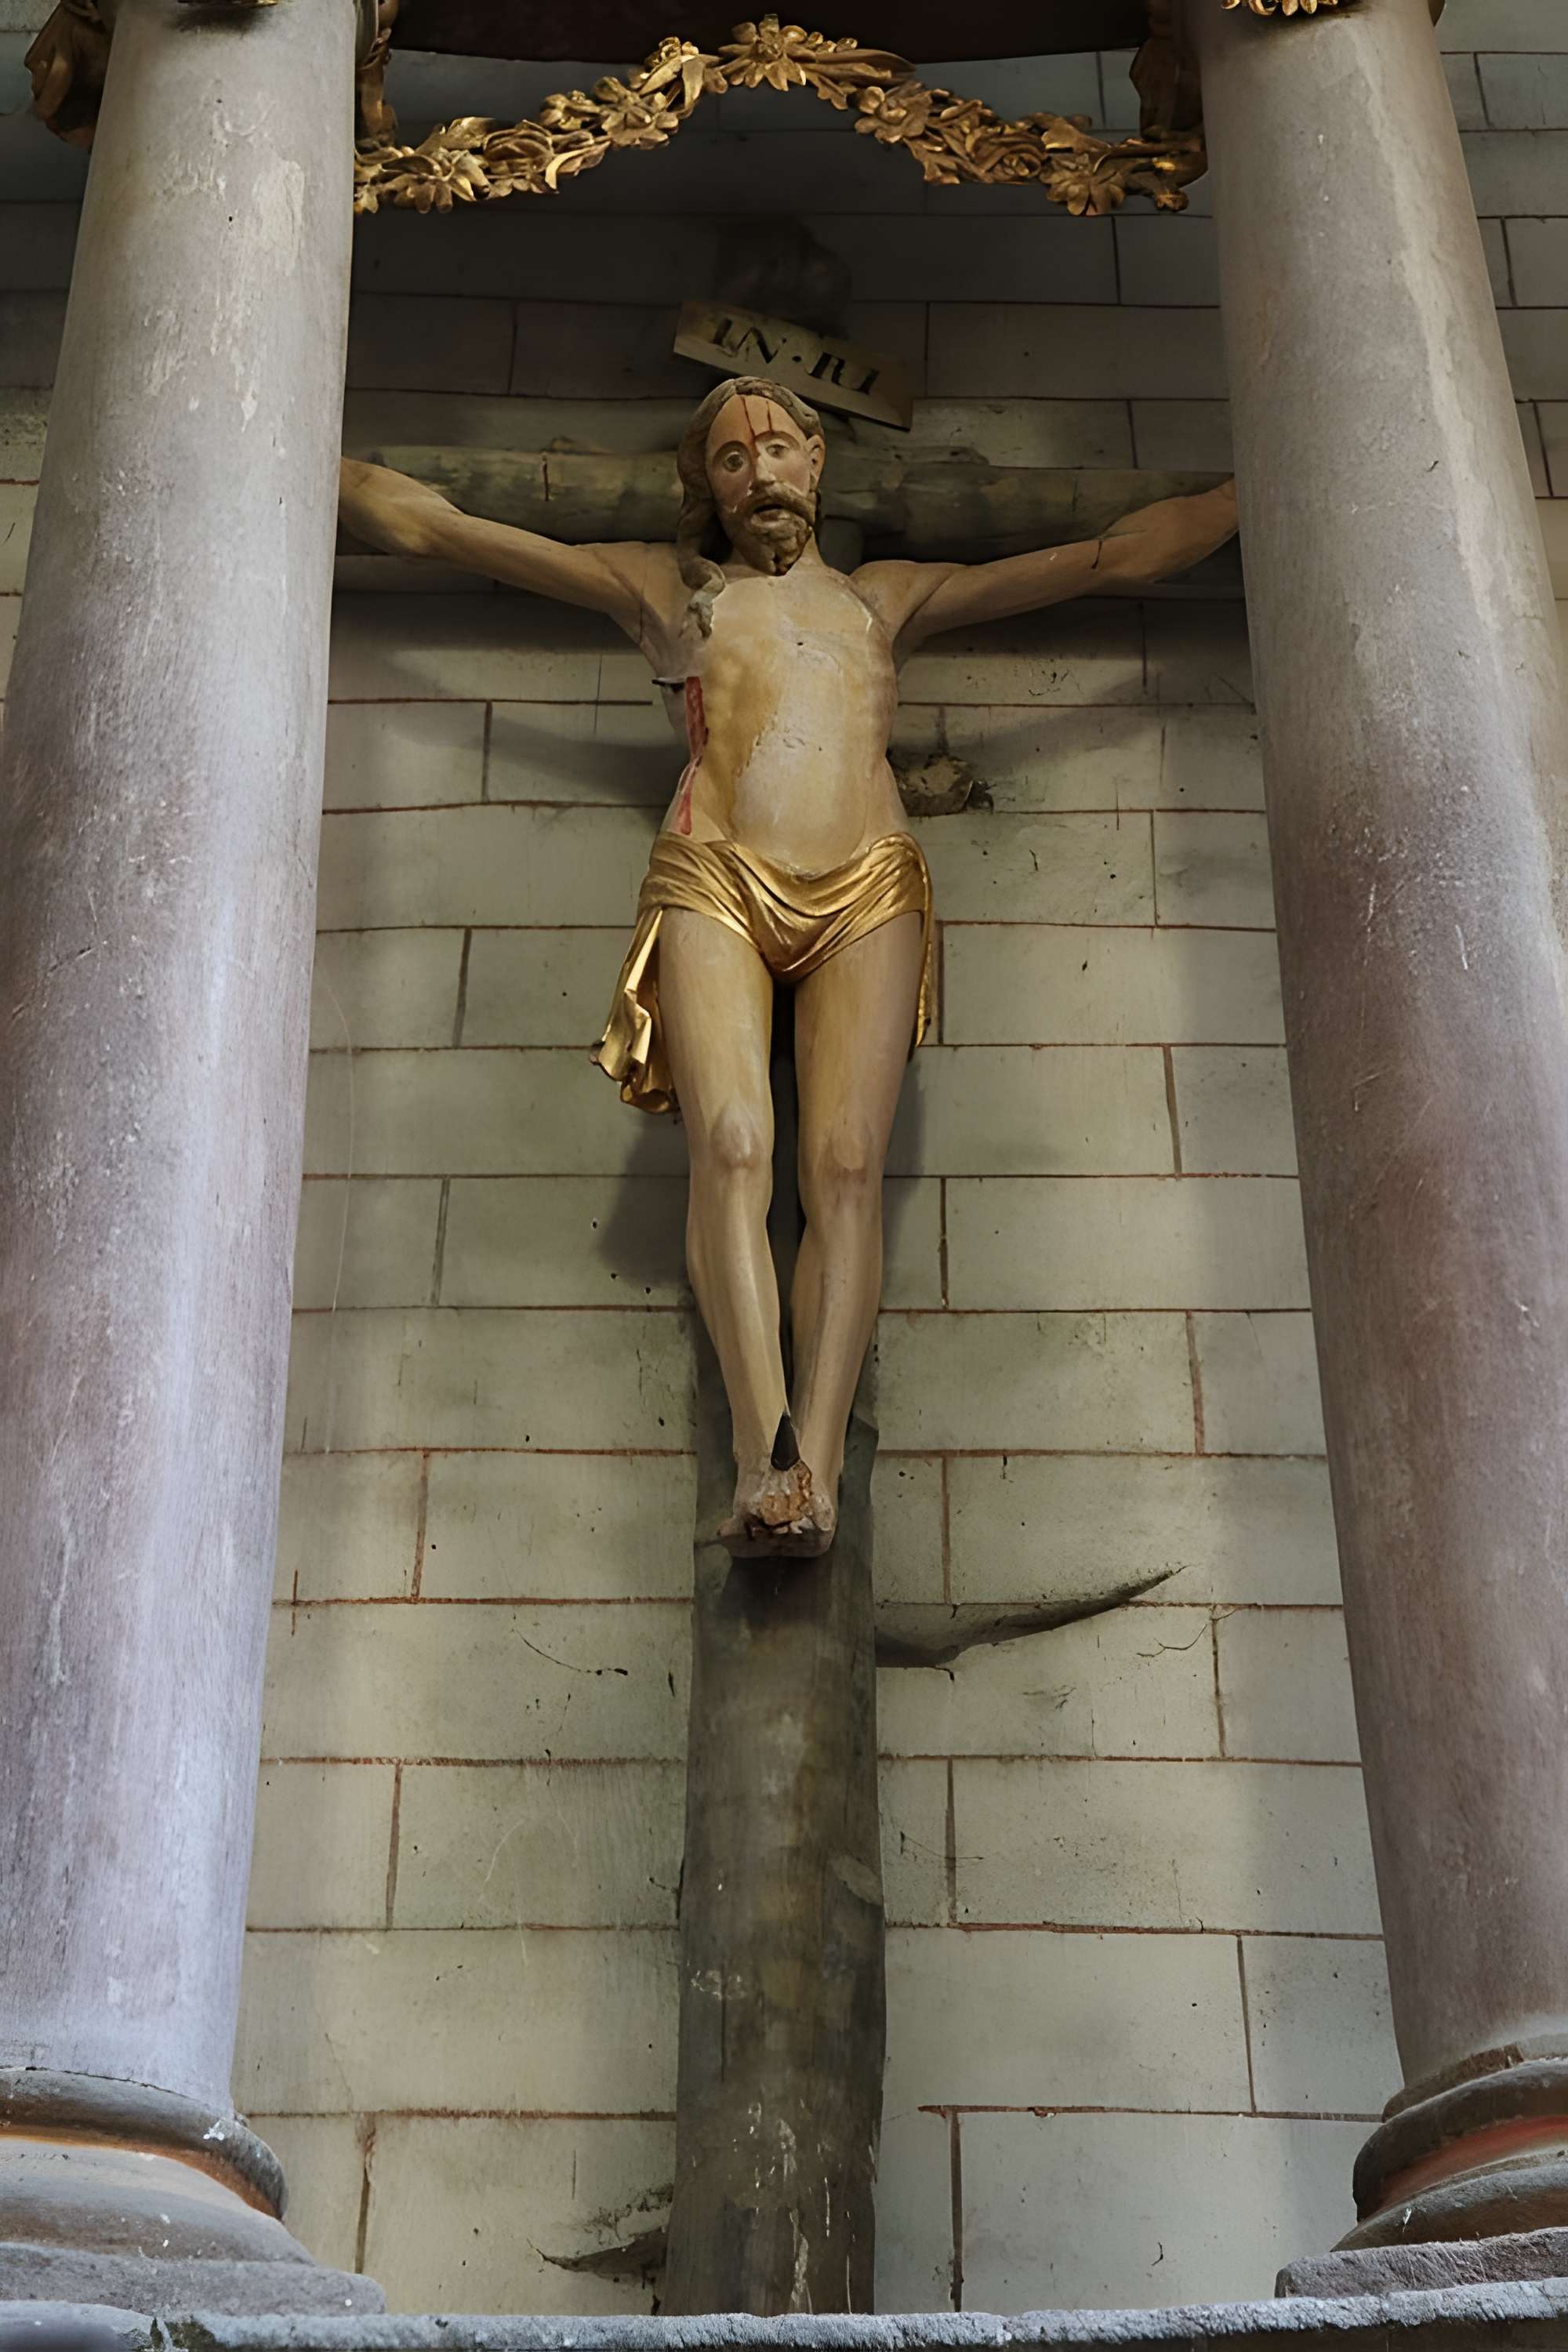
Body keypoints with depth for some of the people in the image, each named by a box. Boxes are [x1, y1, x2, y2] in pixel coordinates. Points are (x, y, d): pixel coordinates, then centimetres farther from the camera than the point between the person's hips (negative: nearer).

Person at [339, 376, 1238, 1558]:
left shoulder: (888, 595, 31)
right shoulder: (663, 585, 28)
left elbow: (1118, 556, 31)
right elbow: (424, 521, 27)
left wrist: (1260, 490, 29)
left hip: (869, 893, 1)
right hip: (716, 883, -1)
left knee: (847, 1163, -19)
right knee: (733, 1145, -24)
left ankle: (818, 1462, -29)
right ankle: (767, 1458, -33)